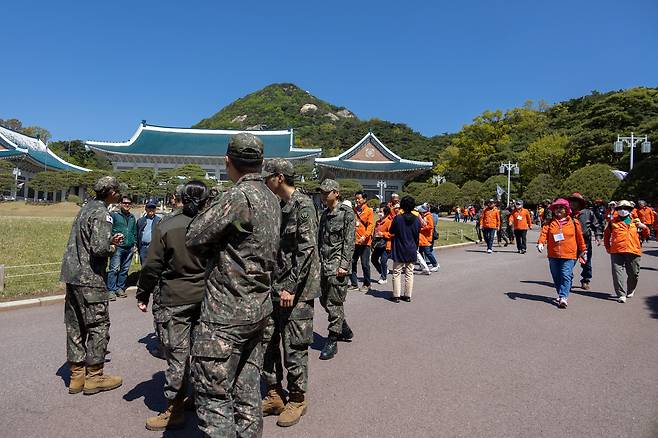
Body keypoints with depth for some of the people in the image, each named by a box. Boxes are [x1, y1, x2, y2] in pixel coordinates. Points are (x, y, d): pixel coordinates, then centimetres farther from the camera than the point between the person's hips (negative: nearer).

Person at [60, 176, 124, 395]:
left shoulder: (86, 208, 14)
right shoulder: (101, 213, -14)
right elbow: (99, 248, -24)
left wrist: (111, 240, 17)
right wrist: (110, 249, -3)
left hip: (72, 275, 9)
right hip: (90, 278, -9)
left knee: (75, 326, 13)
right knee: (98, 326, 2)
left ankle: (76, 376, 23)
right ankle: (94, 377, 10)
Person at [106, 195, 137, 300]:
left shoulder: (132, 217, 16)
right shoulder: (114, 215, -1)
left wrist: (134, 243, 17)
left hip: (129, 248, 6)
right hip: (118, 247, -5)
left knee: (125, 269, 10)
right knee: (114, 269, -9)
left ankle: (120, 288, 20)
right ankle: (111, 290, -4)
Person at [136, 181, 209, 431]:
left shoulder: (166, 227, -10)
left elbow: (152, 266, -7)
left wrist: (143, 295, 5)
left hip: (175, 299, -3)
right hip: (205, 298, 3)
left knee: (177, 352, 5)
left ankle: (174, 410, 14)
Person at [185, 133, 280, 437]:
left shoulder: (239, 196, -18)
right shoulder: (272, 199, 8)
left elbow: (193, 239, -14)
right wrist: (219, 248, 9)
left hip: (226, 312, -8)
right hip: (259, 309, 9)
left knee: (212, 395, 3)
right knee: (247, 389, 18)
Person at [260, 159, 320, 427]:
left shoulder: (303, 205, -13)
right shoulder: (278, 206, 12)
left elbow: (307, 250, -19)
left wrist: (291, 288, -20)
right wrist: (271, 284, 14)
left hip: (296, 291, -8)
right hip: (275, 289, 8)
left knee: (294, 347, 3)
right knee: (267, 342, 13)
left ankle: (297, 399, 23)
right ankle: (275, 395, 29)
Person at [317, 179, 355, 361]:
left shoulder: (346, 212, -7)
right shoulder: (325, 214, 15)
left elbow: (349, 241, -12)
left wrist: (344, 264, -18)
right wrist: (317, 261, 15)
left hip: (337, 263, -8)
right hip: (325, 263, 8)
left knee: (334, 302, -3)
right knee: (324, 299, 14)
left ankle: (332, 341, 8)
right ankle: (345, 330, 32)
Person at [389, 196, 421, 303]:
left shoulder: (398, 218, -15)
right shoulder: (417, 219, -4)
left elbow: (391, 232, -2)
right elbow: (417, 236, 6)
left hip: (399, 251, -3)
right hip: (412, 251, 3)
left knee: (397, 273, 6)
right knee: (409, 273, 11)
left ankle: (396, 296, 8)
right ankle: (408, 295, 16)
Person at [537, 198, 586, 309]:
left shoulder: (573, 222, 3)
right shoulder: (550, 222, 7)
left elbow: (579, 237, 11)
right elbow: (544, 232, -6)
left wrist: (582, 249, 17)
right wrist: (540, 242, -24)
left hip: (569, 255, -3)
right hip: (553, 255, 3)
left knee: (566, 276, -11)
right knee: (556, 277, 12)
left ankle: (563, 297, -12)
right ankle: (560, 294, 28)